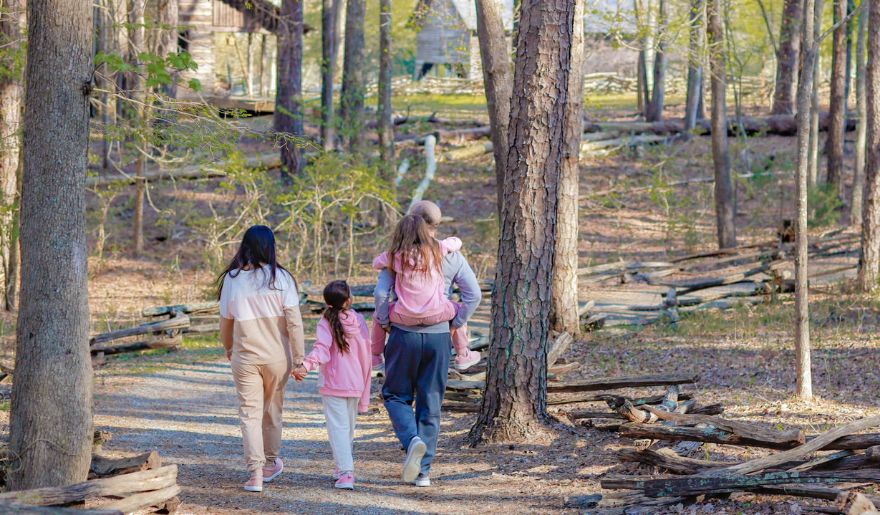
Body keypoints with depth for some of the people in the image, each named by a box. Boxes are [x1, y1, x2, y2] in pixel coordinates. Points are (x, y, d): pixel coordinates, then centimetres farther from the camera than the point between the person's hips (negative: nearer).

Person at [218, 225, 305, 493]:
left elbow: (225, 320, 6)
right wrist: (299, 357, -4)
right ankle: (271, 464, 33)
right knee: (272, 411, 17)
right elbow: (294, 320, -11)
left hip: (245, 357, 0)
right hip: (277, 357, 0)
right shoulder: (281, 278, -9)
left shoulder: (232, 279, -4)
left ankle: (255, 473, -8)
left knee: (250, 413, 2)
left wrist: (228, 348, 24)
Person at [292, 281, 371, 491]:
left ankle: (346, 473, -17)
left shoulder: (327, 323, -9)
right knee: (349, 427, 18)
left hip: (333, 384, -4)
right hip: (355, 384, 4)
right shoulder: (359, 321, 2)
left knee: (338, 427, -5)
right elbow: (366, 354, 8)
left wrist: (307, 365, -39)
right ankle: (344, 468, 29)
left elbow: (322, 347, -26)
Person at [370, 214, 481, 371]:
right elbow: (456, 242, 16)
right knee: (458, 309, 31)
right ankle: (463, 356, 38)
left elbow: (376, 263, 13)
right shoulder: (436, 248, -3)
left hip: (405, 317, 0)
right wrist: (433, 238, 29)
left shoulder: (395, 255, -4)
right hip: (435, 314, 0)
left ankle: (375, 355, 39)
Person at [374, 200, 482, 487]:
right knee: (431, 404, 9)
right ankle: (423, 471, 10)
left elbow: (381, 293, -11)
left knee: (396, 395, 13)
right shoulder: (452, 256, 2)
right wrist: (457, 322, 7)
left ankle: (412, 440, -16)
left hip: (404, 335, -2)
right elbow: (474, 294, -3)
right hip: (439, 337, 2)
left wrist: (384, 322, 3)